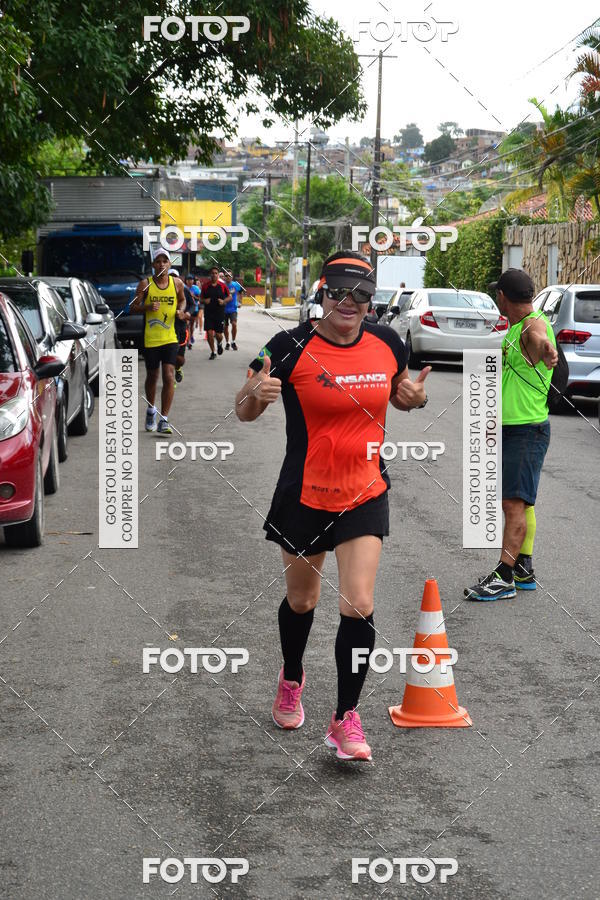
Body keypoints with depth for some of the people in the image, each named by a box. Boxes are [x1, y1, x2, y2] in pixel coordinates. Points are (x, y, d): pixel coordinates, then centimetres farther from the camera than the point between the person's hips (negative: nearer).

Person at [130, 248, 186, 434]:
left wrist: (180, 310, -1)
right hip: (150, 339, -1)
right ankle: (151, 410, 39)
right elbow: (133, 307, -1)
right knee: (152, 376, 13)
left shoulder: (177, 283, 2)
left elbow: (182, 300, 21)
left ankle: (164, 420, -9)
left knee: (169, 377, -12)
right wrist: (148, 307, -21)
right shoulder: (145, 284, -4)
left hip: (170, 338, 1)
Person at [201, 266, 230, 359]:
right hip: (208, 313, 1)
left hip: (220, 313, -1)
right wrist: (204, 301, -11)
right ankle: (213, 352, 11)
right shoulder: (205, 285, 2)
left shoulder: (223, 285, 1)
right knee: (209, 333, -6)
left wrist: (223, 301, -9)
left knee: (218, 334, 1)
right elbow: (201, 298, 11)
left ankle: (219, 344, 37)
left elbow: (229, 297, 10)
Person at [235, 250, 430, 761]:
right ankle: (292, 680, 47)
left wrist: (415, 397, -6)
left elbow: (398, 393, 18)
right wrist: (257, 394, -30)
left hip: (366, 494, 2)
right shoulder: (292, 348, -14)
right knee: (301, 600, 17)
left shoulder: (386, 344, -2)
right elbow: (244, 413, -6)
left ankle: (346, 719, 6)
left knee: (359, 606, -9)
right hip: (305, 495, -1)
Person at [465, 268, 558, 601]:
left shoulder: (535, 325, -17)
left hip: (528, 430, -10)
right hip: (509, 428, 10)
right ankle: (524, 571, 22)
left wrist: (547, 351, -68)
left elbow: (540, 338, -45)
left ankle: (503, 578, -12)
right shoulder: (514, 328, 15)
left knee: (514, 502, -12)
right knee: (520, 503, 14)